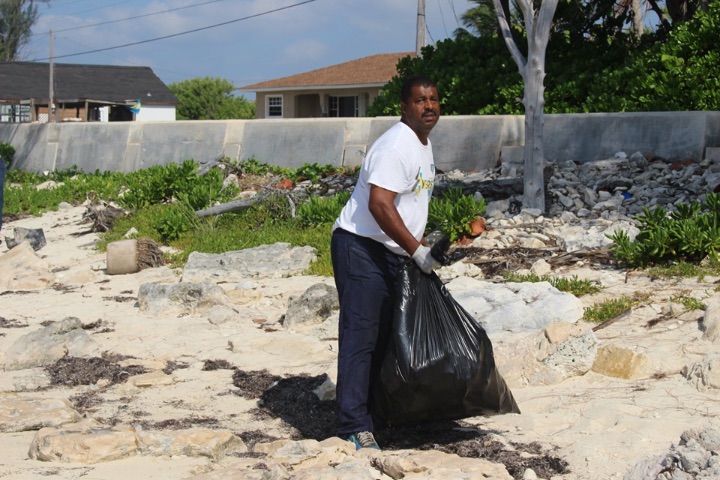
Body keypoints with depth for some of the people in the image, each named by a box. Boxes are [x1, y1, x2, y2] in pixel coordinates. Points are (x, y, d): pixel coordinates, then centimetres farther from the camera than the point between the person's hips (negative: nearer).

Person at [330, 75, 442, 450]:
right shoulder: (396, 145, -18)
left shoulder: (424, 143, 15)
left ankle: (375, 410, 23)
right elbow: (379, 204, -27)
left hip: (392, 254, 10)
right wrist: (417, 250, -23)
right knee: (360, 335, -10)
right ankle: (354, 426, -10)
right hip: (361, 248, -10)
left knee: (385, 334, 14)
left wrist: (422, 245, 21)